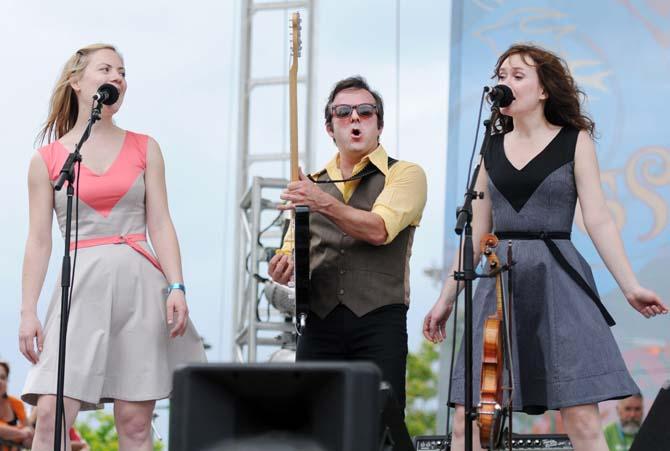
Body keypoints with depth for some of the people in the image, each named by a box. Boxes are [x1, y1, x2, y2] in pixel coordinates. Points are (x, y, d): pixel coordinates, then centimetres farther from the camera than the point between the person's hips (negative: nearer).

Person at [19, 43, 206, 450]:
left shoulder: (144, 149, 11)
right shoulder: (47, 159, 7)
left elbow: (160, 224, 7)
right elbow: (39, 240, 6)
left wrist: (176, 287, -6)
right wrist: (28, 311, -1)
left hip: (140, 283, 1)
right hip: (82, 284, -1)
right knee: (51, 413, -12)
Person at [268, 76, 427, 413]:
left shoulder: (404, 174, 6)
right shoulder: (311, 184, 19)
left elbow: (379, 230, -11)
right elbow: (294, 249, 17)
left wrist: (324, 203, -23)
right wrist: (284, 265, -6)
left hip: (378, 322, -3)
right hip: (319, 322, 4)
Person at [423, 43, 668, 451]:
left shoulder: (575, 141, 4)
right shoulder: (492, 148, 14)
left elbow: (598, 219, -1)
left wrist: (630, 285, -11)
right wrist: (447, 297, 17)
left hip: (558, 283, -3)